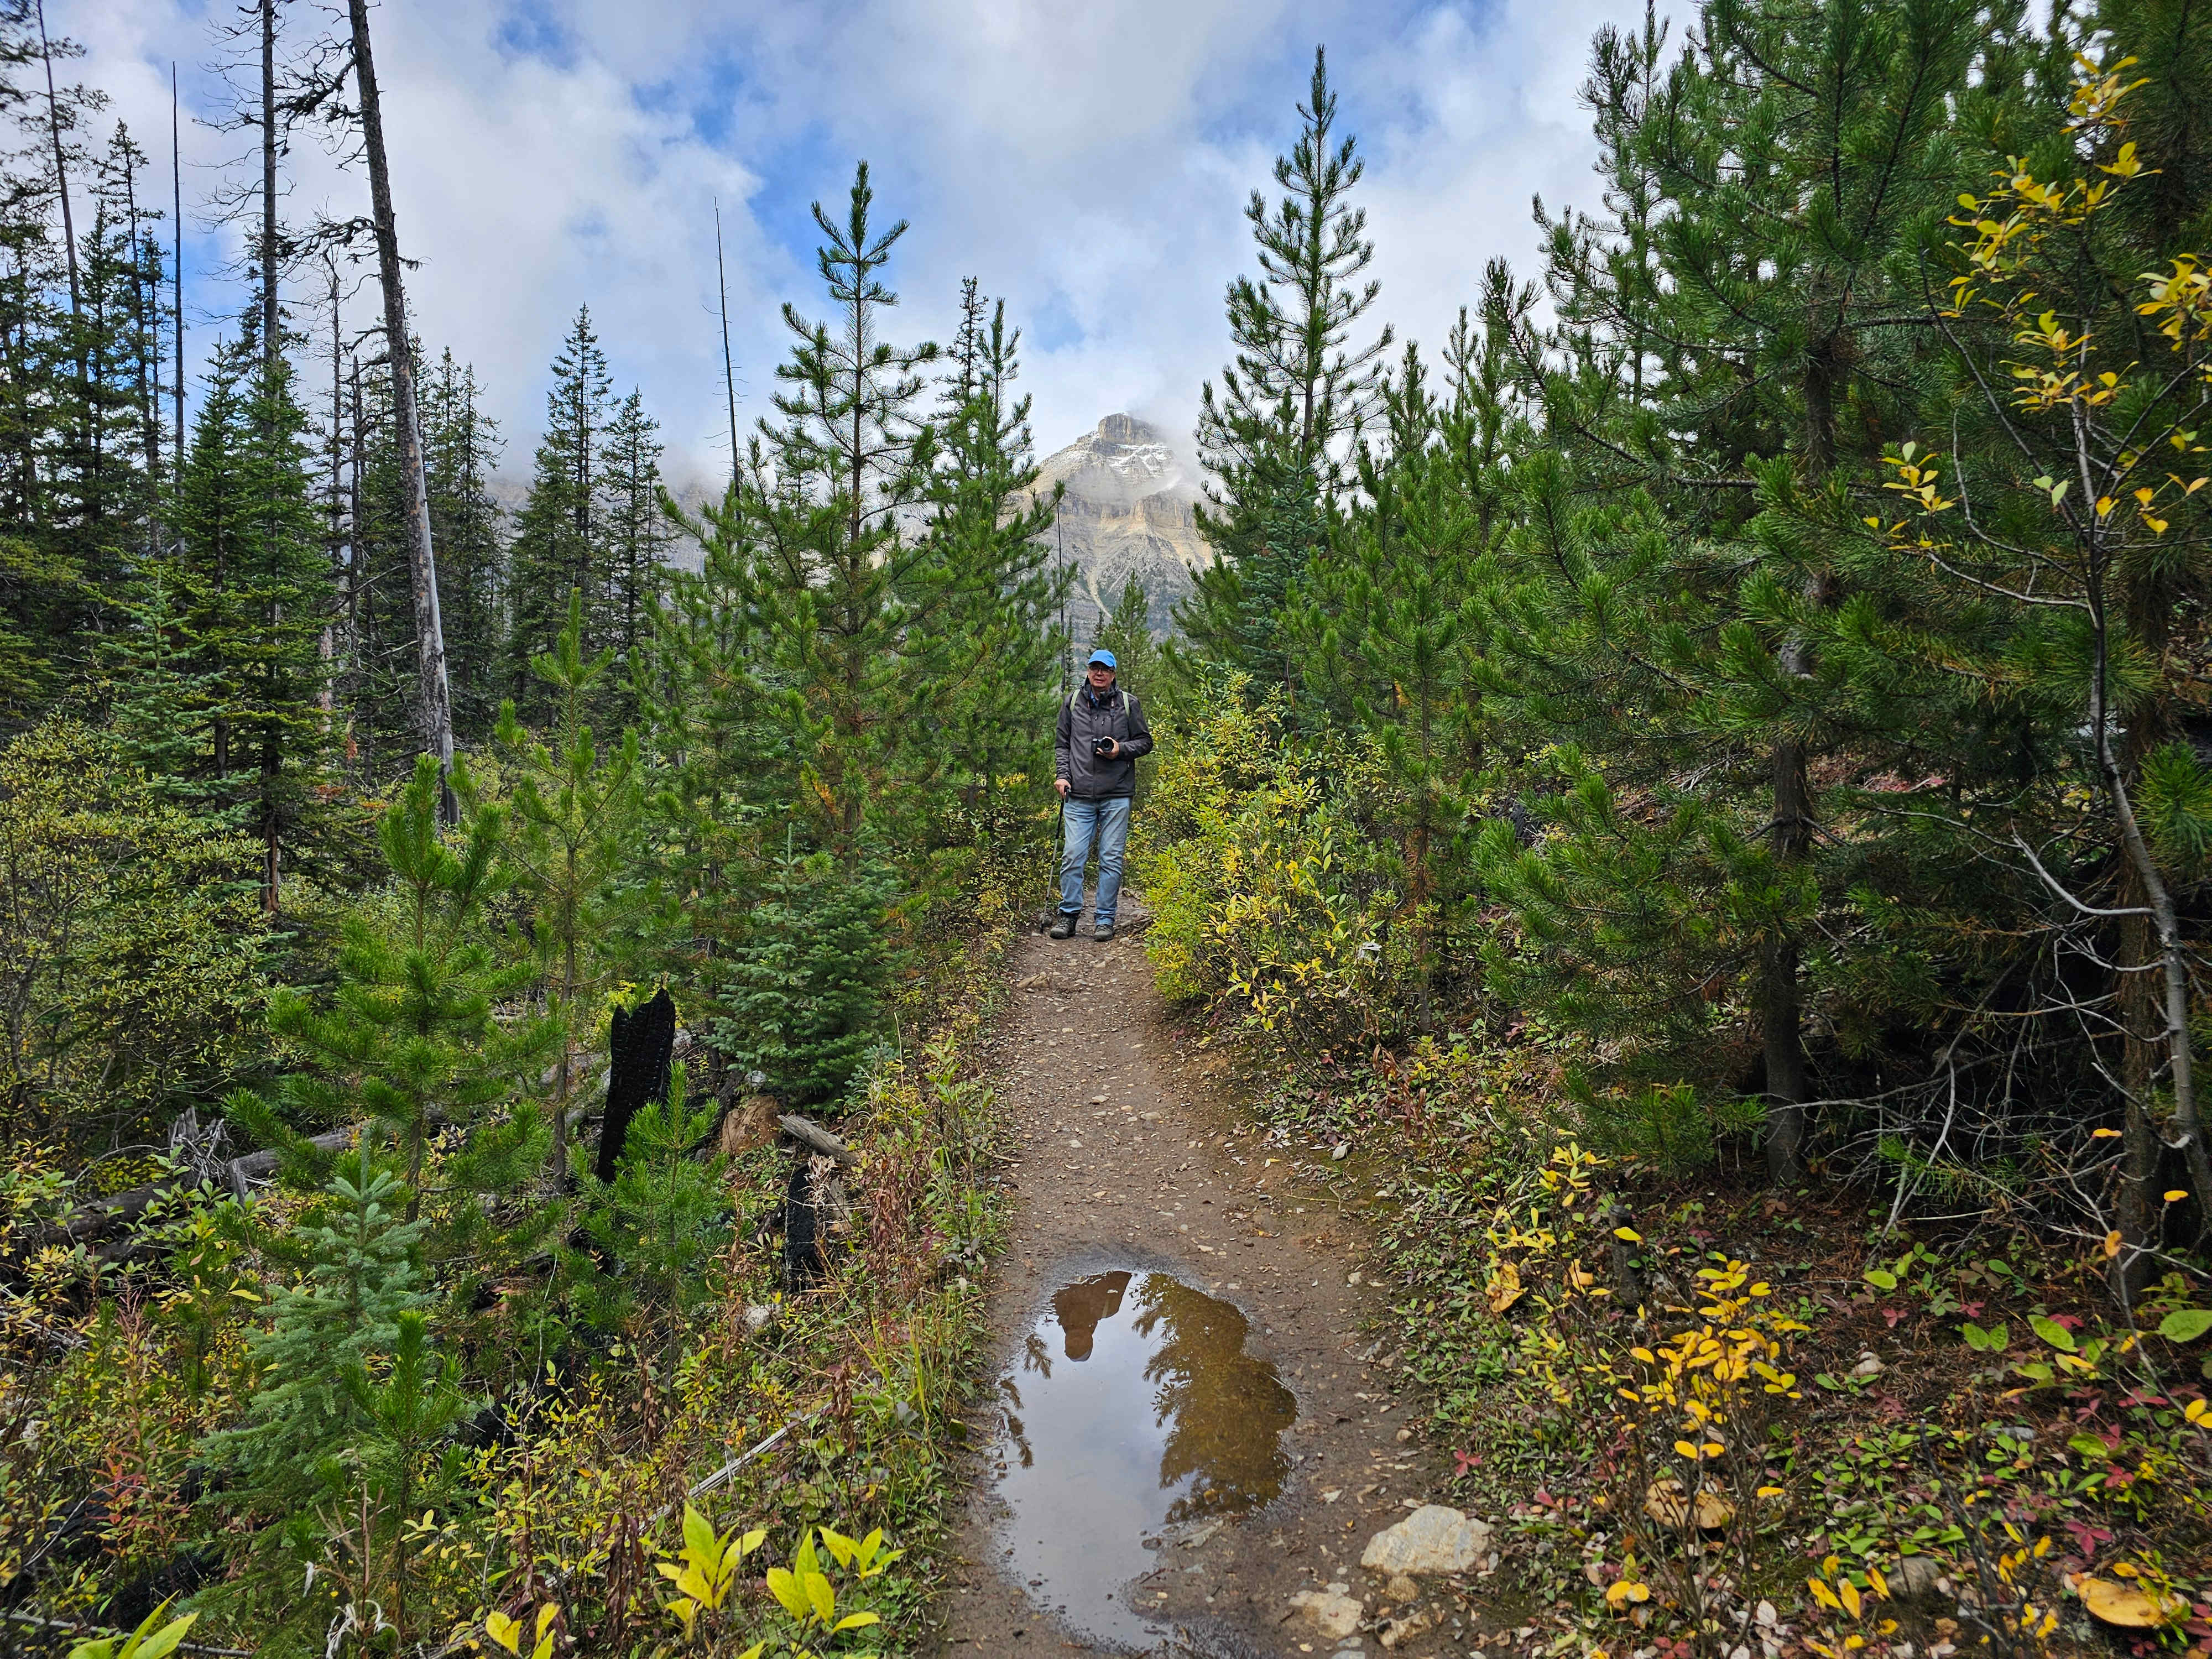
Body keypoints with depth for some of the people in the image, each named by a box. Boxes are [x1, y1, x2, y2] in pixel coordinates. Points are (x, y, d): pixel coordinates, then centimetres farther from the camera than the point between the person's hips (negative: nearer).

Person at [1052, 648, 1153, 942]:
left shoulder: (1128, 704, 6)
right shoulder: (1073, 703, 11)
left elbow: (1145, 742, 10)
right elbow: (1062, 744, 17)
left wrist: (1121, 749, -8)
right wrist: (1062, 774, 3)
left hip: (1117, 796, -1)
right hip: (1079, 796, 1)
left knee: (1111, 859, 1)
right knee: (1073, 856, -3)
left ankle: (1106, 920, 9)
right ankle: (1069, 915, 8)